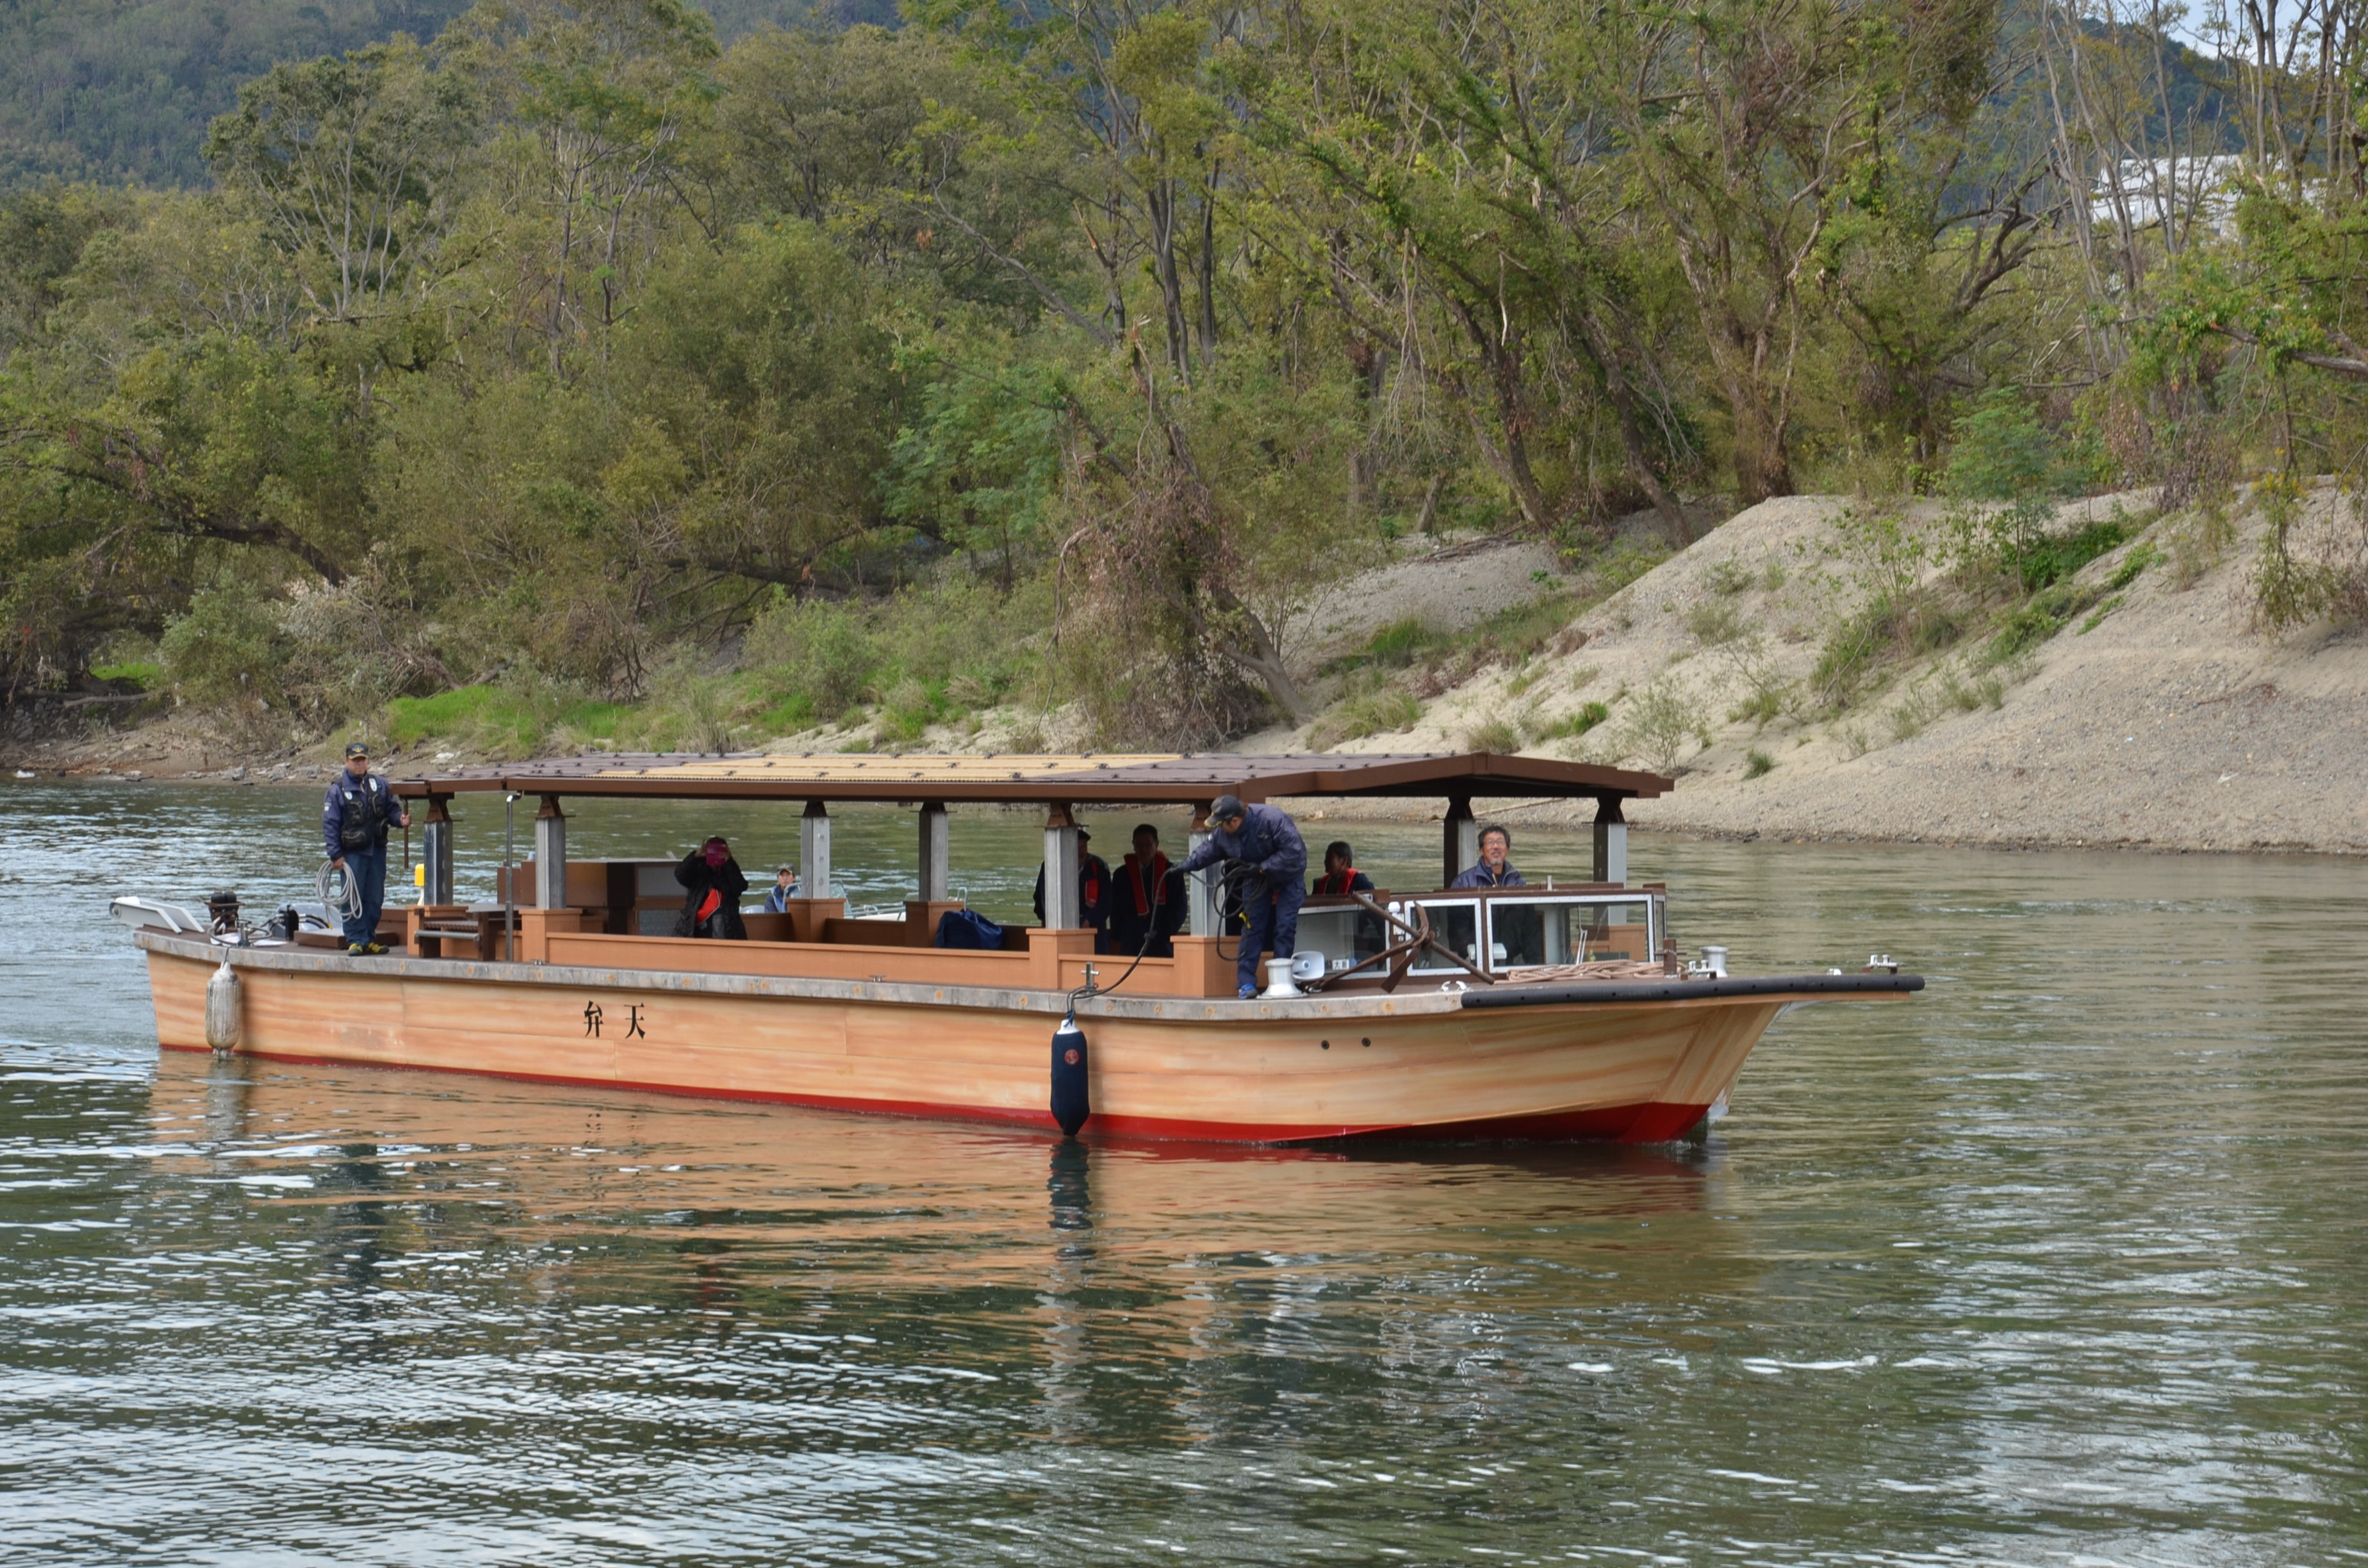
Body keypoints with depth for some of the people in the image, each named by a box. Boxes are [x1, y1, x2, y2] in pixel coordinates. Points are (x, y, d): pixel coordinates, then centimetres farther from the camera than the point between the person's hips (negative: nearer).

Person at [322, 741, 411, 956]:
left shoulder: (380, 785, 8)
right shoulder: (337, 789, -3)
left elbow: (392, 808, 16)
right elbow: (329, 824, -4)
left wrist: (401, 819, -9)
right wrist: (335, 855, -10)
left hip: (377, 851, 4)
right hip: (352, 854, -4)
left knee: (375, 899, 7)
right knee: (353, 898, -4)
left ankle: (369, 939, 17)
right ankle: (356, 940, 2)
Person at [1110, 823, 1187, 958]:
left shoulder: (1171, 873, 3)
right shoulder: (1122, 875, 10)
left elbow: (1179, 910, 1)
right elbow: (1116, 913, 11)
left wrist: (1160, 934, -9)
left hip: (1161, 948, -2)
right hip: (1130, 946, 2)